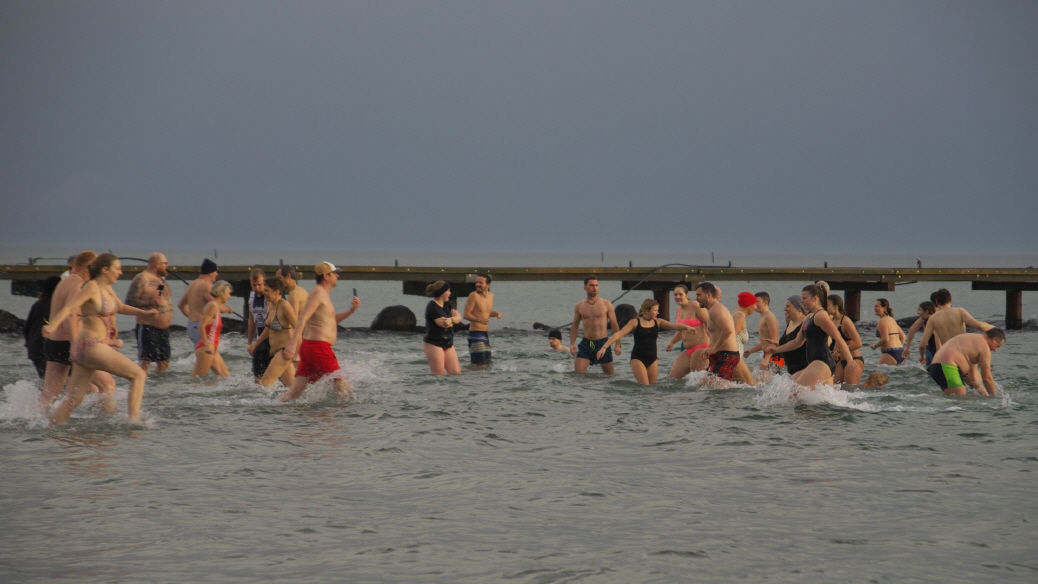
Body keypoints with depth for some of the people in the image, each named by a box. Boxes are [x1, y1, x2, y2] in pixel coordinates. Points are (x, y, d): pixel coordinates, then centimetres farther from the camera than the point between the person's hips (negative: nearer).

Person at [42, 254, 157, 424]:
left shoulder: (107, 289, 16)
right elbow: (69, 307, -23)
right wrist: (53, 325, -38)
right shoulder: (92, 287, -10)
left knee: (73, 400, 7)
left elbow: (120, 307, 35)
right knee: (139, 375, -7)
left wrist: (143, 312, 25)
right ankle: (134, 420, -12)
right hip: (91, 346, -9)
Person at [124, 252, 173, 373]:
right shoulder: (141, 279, -11)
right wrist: (151, 302, -25)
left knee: (164, 363, 11)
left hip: (163, 328, 9)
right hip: (148, 327, -9)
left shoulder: (161, 278, 16)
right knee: (145, 363, -10)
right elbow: (129, 302, -18)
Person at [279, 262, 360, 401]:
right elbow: (303, 318, -21)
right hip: (319, 347, -10)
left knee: (295, 392, 5)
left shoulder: (323, 294, 22)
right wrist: (293, 344, -31)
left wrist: (350, 311, 16)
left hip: (309, 347, 10)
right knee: (342, 386, -2)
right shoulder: (318, 293, -10)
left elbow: (332, 320, 32)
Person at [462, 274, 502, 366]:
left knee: (487, 364, 11)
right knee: (480, 363, -15)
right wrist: (479, 319, -30)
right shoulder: (473, 296, -11)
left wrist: (496, 313, 3)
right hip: (475, 333, -8)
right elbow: (466, 315, -14)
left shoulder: (491, 295, 10)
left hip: (486, 334, 8)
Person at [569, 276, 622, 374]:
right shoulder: (579, 306, 5)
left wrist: (617, 344, -6)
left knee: (609, 374, 8)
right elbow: (574, 326, 11)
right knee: (578, 373, -11)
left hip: (602, 343, -1)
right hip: (586, 343, 1)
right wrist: (572, 344, -1)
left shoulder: (606, 304, -2)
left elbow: (614, 325, 0)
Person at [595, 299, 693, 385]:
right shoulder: (635, 323, -6)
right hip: (638, 358, -4)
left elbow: (674, 326, -8)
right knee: (645, 387, -12)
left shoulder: (658, 322, 3)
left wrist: (687, 327, -29)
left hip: (652, 359, 4)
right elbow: (618, 334, -10)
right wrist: (604, 347, -19)